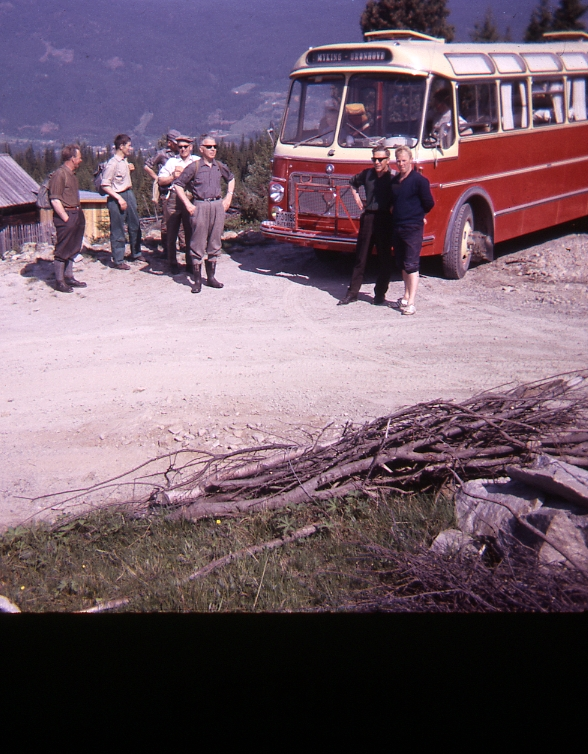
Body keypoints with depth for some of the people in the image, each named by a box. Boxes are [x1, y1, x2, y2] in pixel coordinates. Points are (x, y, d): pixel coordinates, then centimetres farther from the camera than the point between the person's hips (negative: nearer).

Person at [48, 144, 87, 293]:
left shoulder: (71, 174, 16)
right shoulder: (59, 174, -14)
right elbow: (55, 200, -18)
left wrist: (79, 216, 13)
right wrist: (66, 219, -18)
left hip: (76, 214, 9)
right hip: (65, 216, -9)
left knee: (72, 249, 14)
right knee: (62, 250, -3)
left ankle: (68, 277, 24)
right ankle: (60, 282, 2)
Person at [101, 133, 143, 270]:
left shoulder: (124, 161, 8)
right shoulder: (112, 164, -18)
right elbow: (105, 185, -19)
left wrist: (129, 170, 6)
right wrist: (119, 198, -23)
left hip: (129, 194, 9)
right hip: (117, 197, -9)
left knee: (135, 225, 18)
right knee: (118, 231, 0)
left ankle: (136, 254, 34)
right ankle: (118, 261, 10)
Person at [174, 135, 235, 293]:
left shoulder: (220, 166, 10)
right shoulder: (194, 167, -3)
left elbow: (231, 179, 29)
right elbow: (178, 184, -2)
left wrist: (229, 197, 16)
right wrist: (188, 204, -8)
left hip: (218, 205, 5)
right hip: (200, 206, -5)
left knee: (214, 243, 8)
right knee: (198, 244, -2)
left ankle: (211, 277, 17)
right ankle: (197, 280, 2)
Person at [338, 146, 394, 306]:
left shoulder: (393, 178, -6)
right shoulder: (367, 174, 7)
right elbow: (353, 183, 27)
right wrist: (357, 199, 17)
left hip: (385, 220, -4)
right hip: (367, 218, 4)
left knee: (384, 259, 4)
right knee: (360, 257, 8)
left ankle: (380, 294, 13)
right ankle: (352, 293, 14)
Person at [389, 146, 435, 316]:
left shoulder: (419, 180, -9)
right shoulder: (394, 180, 11)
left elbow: (429, 204, -5)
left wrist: (417, 214, 9)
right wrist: (396, 214, 12)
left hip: (413, 228, -7)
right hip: (396, 227, 7)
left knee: (411, 265, -8)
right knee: (402, 265, 14)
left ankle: (411, 303, -8)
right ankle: (406, 297, 25)